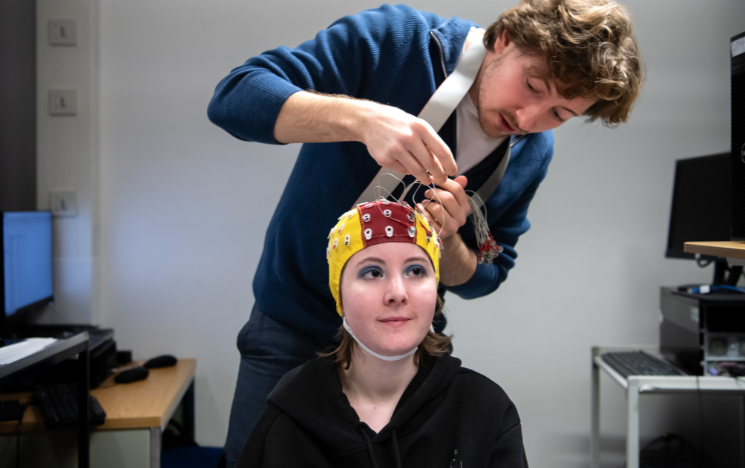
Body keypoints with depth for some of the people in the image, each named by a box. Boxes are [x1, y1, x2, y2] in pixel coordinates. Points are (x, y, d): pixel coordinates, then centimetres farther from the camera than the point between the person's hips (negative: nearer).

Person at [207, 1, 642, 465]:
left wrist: (445, 240, -24)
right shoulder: (395, 40, -20)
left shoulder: (533, 153, -7)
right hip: (293, 327, -2)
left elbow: (482, 278, 0)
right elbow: (232, 97, -26)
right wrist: (361, 118, -43)